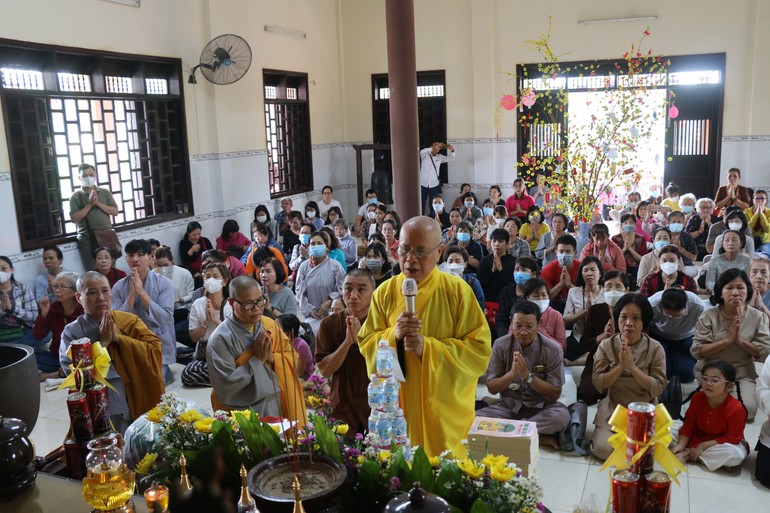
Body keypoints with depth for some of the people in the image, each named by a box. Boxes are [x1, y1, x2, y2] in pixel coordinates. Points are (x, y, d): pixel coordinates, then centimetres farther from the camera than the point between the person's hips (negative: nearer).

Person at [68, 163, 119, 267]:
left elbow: (115, 211, 1)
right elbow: (74, 218, -6)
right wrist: (89, 204, -13)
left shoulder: (105, 192, 7)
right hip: (87, 240, -2)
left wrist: (98, 203, -10)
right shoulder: (76, 196, 1)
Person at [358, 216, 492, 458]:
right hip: (397, 404, 3)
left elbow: (480, 349, -12)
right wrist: (393, 335, -18)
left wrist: (427, 347, -21)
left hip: (444, 408, -2)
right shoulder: (385, 292, 0)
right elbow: (366, 344, 2)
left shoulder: (458, 291, -10)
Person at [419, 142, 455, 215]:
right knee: (421, 203, 7)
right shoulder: (425, 155, -4)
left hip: (434, 185, 2)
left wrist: (451, 150, -13)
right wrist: (432, 148, -41)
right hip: (423, 184, -2)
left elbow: (451, 158, 9)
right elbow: (422, 152, -26)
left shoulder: (439, 157, 7)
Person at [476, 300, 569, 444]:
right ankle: (540, 435, -20)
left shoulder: (552, 349, -10)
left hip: (540, 407, -1)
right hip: (508, 406, 1)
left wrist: (528, 375, -23)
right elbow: (491, 388, -4)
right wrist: (512, 373, -24)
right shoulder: (500, 345, -7)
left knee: (561, 415, -35)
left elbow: (555, 393, -9)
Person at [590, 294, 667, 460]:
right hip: (613, 410, 0)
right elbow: (598, 384, -9)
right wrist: (620, 366, -23)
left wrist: (632, 366, -25)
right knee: (603, 450, -20)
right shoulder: (606, 345, -6)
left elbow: (658, 388, -13)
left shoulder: (655, 348, -8)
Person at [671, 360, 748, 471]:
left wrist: (703, 446, -26)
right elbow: (689, 424, -7)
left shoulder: (736, 409, -27)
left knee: (736, 454, -37)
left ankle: (687, 455, -23)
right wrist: (681, 445, -22)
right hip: (697, 438, 4)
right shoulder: (697, 398, -13)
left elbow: (732, 438, -24)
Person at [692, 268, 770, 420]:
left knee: (748, 410, -18)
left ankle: (734, 391, 13)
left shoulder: (758, 317, -4)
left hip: (744, 374, 2)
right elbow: (696, 351, -15)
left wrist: (740, 340, -22)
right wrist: (727, 340, -24)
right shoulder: (709, 316, -10)